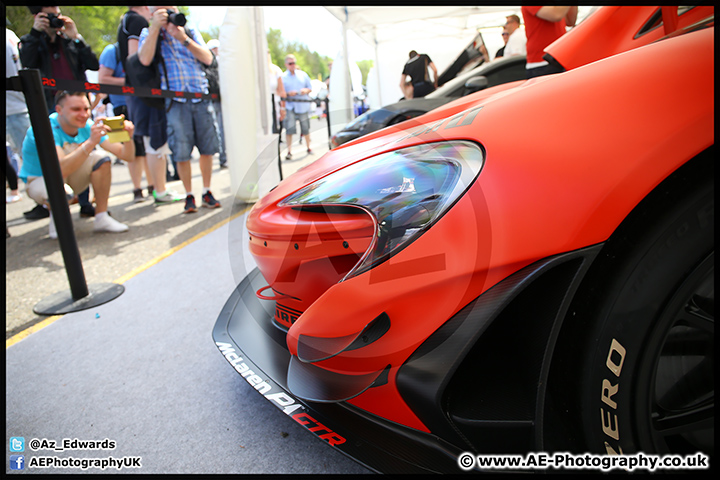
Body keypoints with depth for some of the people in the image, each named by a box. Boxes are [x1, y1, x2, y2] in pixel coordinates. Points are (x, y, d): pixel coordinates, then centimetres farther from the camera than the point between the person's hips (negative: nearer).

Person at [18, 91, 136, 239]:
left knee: (100, 158, -22)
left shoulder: (87, 126, -15)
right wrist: (90, 142, -55)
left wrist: (127, 137, -41)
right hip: (39, 180, -5)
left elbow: (127, 156, -19)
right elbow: (61, 169, -46)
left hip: (71, 177, 5)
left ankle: (102, 218, -14)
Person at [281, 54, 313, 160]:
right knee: (289, 129, -11)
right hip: (290, 106, -2)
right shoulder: (283, 77, 3)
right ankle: (289, 151, -6)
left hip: (303, 105, 3)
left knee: (306, 129, 9)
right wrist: (288, 94, -17)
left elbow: (310, 87, 17)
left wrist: (306, 90, -5)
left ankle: (308, 148, 26)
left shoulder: (303, 74, 12)